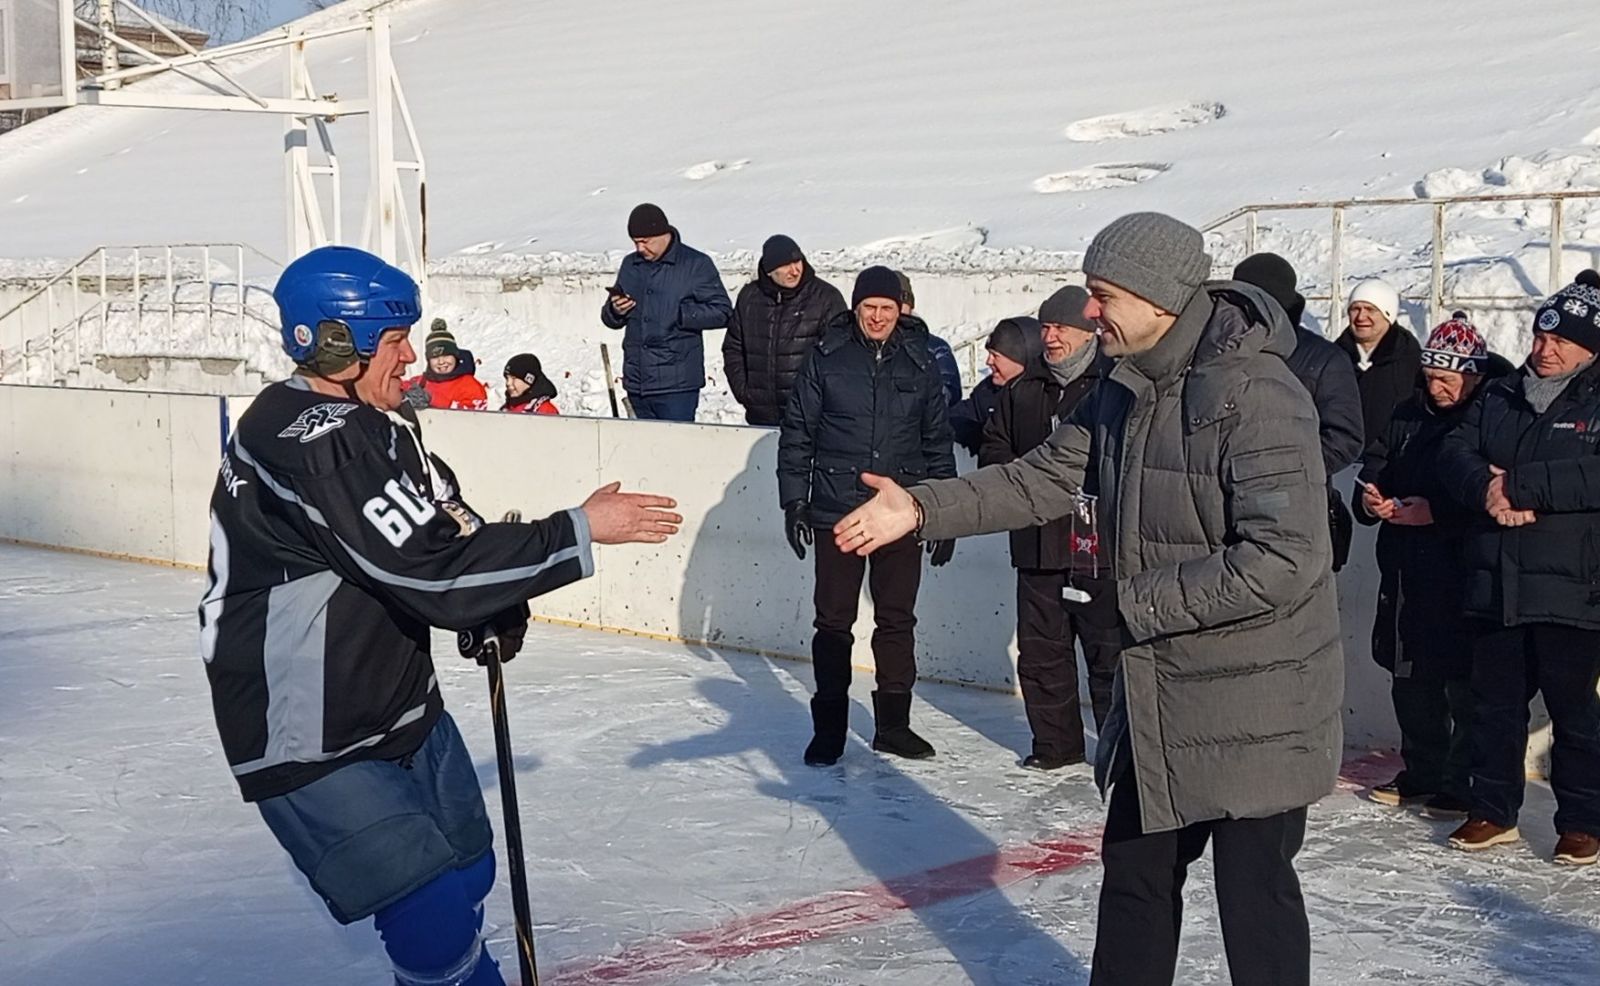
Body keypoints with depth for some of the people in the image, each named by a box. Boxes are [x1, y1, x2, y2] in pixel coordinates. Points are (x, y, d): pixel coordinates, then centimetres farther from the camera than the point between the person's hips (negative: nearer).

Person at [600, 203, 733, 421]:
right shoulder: (630, 265, 15)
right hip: (636, 382, 5)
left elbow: (722, 311, -6)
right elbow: (610, 319, 22)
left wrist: (680, 314, -16)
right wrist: (614, 312, -2)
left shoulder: (696, 264, -2)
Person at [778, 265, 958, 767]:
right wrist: (793, 501, -2)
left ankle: (893, 724, 20)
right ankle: (828, 729, 14)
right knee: (833, 621, 4)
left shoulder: (919, 364, 4)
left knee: (897, 620, 8)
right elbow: (796, 433, 3)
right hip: (836, 512, -2)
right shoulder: (827, 358, -1)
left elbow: (938, 442, 10)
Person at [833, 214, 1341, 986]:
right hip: (1158, 691, 8)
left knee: (1253, 887, 3)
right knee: (1134, 869, 19)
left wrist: (1141, 598, -20)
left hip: (1253, 697, -8)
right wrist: (923, 508, 0)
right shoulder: (1126, 386, 3)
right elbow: (1045, 479, 10)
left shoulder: (1257, 398, -24)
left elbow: (1281, 559, -28)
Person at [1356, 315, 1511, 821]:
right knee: (1411, 679, 14)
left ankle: (1464, 785, 10)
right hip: (1405, 570, 7)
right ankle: (1422, 773, 27)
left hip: (1464, 574, -7)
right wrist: (1369, 498, -7)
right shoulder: (1409, 416, 11)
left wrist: (1436, 512, -23)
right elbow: (1376, 464, 13)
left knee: (1464, 683, 0)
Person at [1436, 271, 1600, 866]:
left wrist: (1520, 486, -22)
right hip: (1495, 585, 5)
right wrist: (1486, 490, -17)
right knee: (1494, 701, 12)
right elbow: (1455, 454, 4)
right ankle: (1494, 811, 24)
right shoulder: (1500, 398, 12)